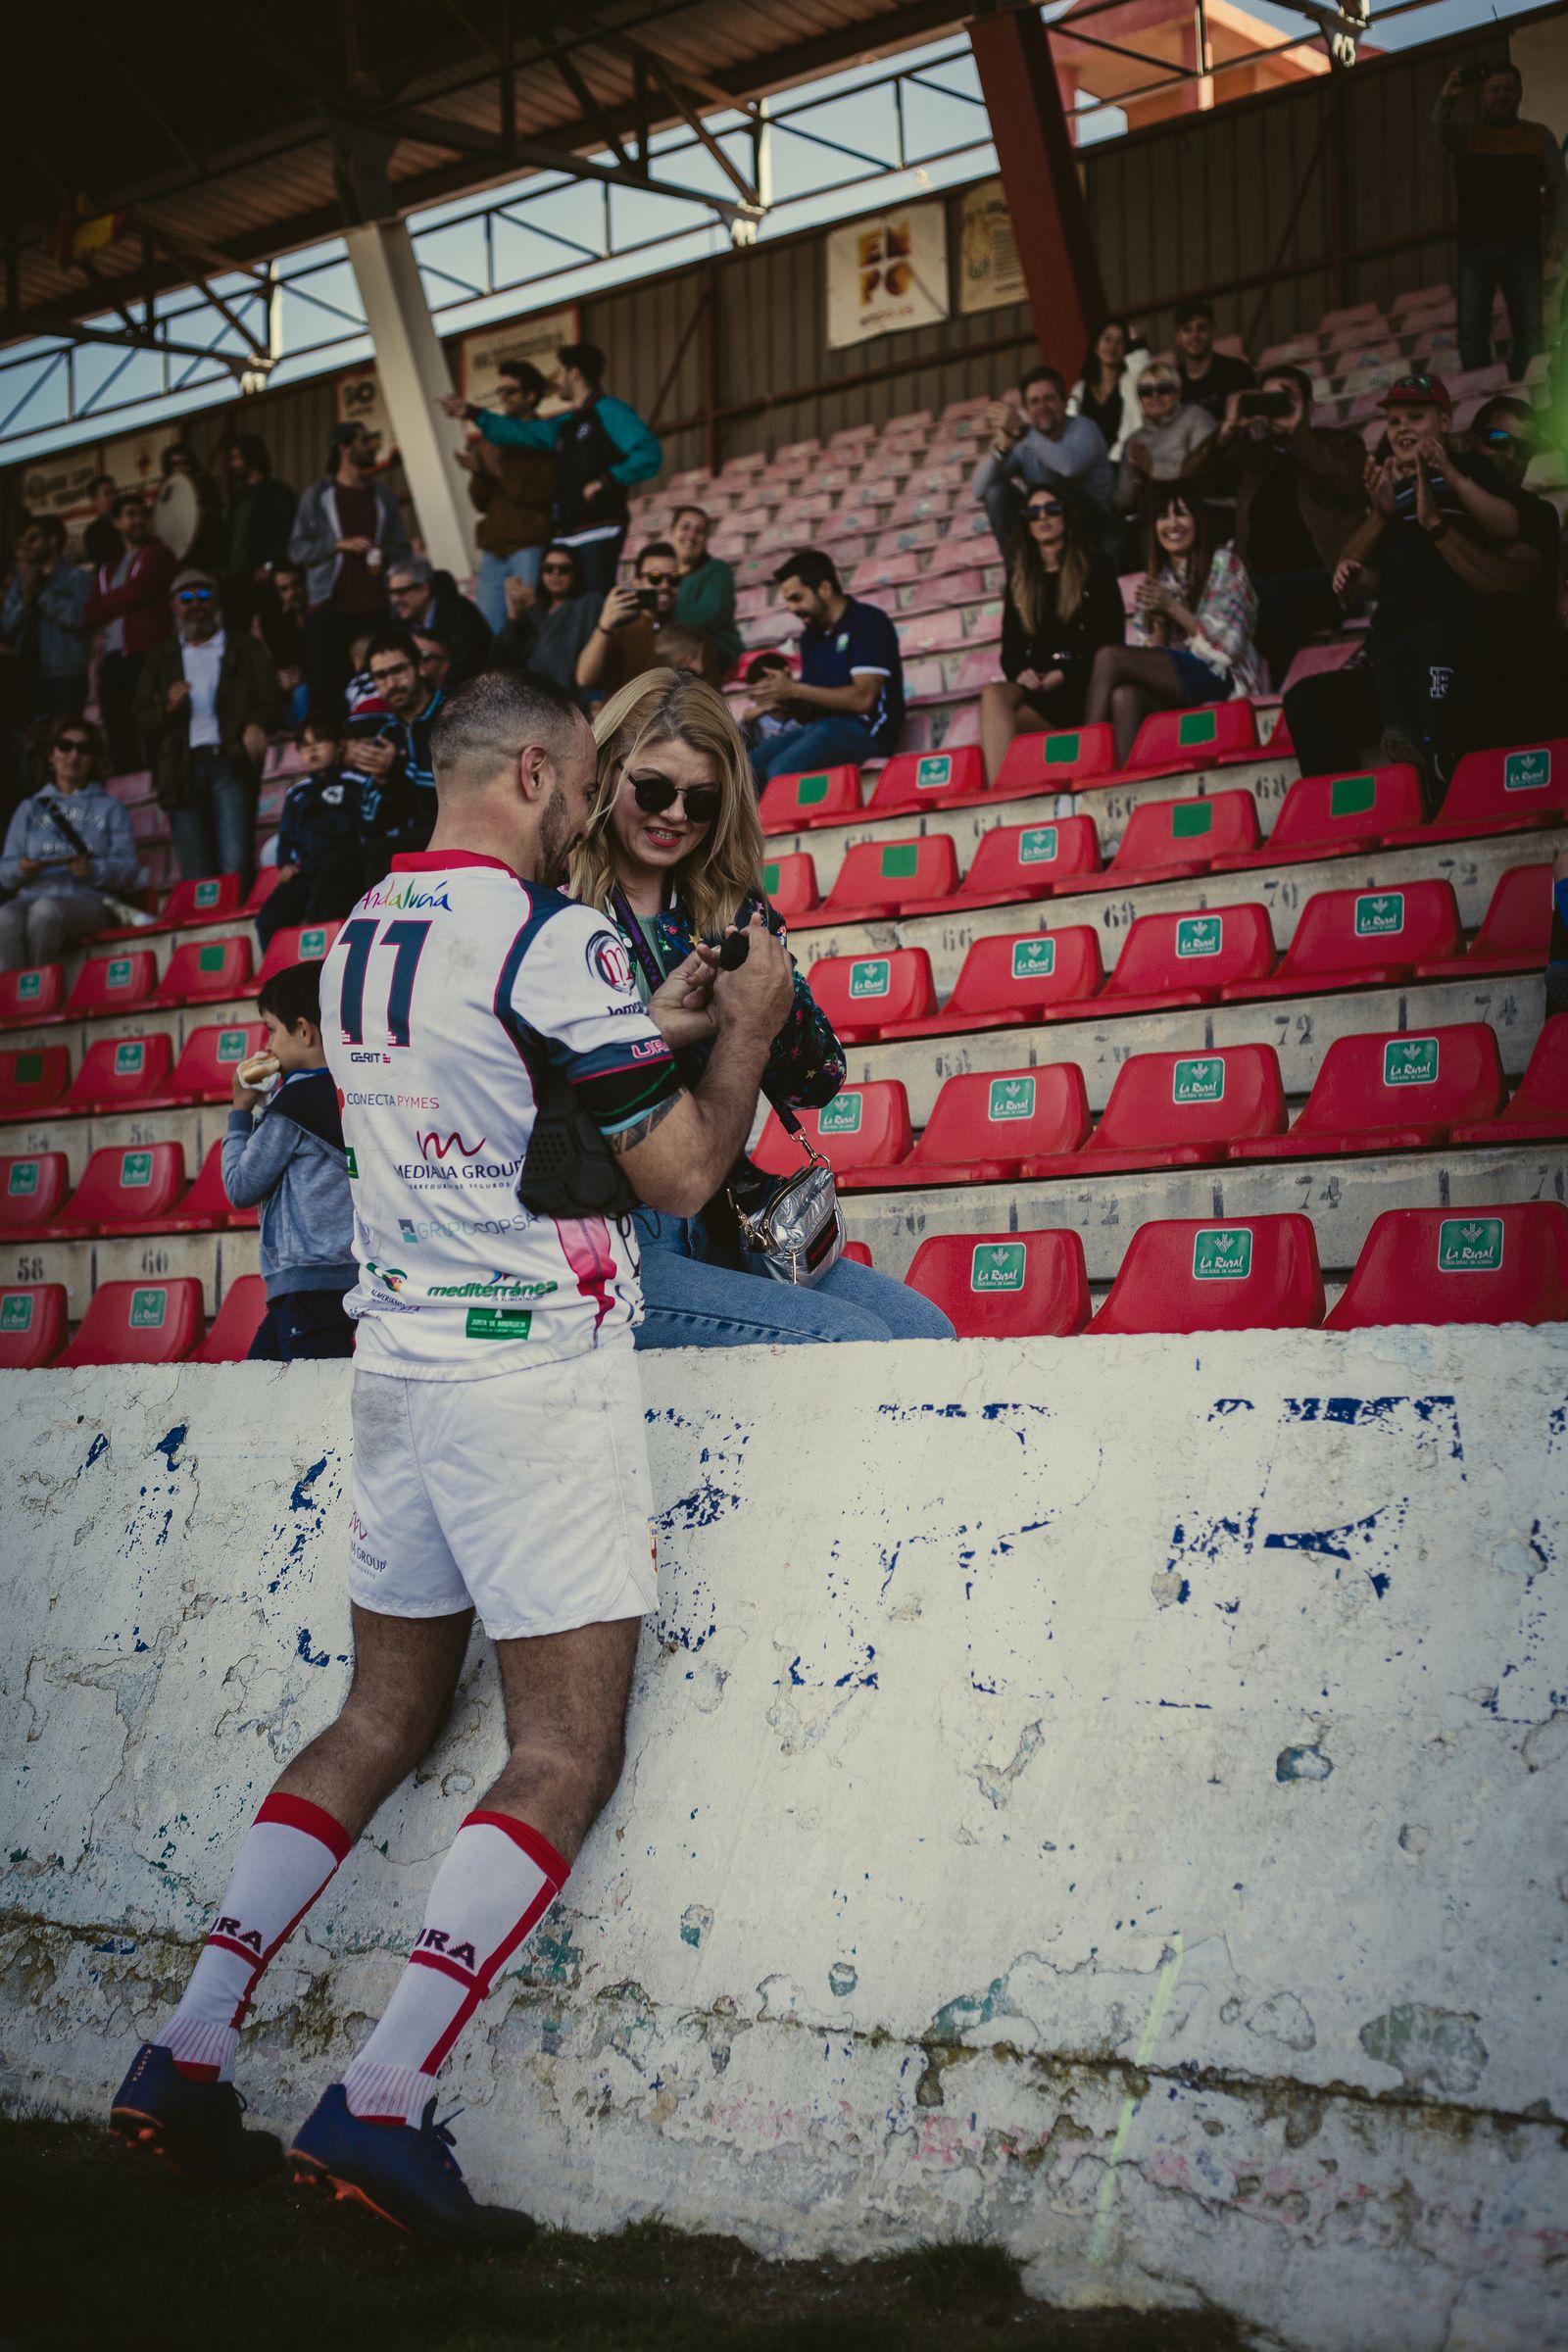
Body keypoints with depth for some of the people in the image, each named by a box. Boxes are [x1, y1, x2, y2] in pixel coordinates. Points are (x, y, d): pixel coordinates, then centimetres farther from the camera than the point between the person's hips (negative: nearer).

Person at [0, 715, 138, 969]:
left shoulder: (109, 807, 22)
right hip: (32, 897, 2)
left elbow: (127, 867, 6)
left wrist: (93, 870, -15)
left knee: (45, 911, -38)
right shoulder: (31, 807, 28)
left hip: (88, 900, -2)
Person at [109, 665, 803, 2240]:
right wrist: (747, 1029, 6)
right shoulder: (548, 937, -13)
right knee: (566, 1755, -3)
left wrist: (651, 1028, 22)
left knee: (381, 1718, 16)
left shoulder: (360, 941, 12)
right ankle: (381, 2106, -10)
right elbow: (678, 1172, -9)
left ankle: (187, 2054, 13)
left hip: (397, 1356, 8)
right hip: (535, 1365, -8)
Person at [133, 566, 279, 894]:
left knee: (236, 865, -17)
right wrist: (168, 707, -9)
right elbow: (142, 720, 14)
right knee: (196, 877, -2)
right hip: (183, 769, 3)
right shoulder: (161, 658, 22)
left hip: (230, 764, -2)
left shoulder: (244, 648, 15)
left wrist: (257, 725, -19)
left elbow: (270, 700, 4)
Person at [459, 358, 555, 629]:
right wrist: (477, 472, -3)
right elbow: (480, 504, 16)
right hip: (494, 548, 6)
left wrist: (500, 469, -15)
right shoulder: (493, 439, 20)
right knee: (486, 631, -1)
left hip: (530, 548, -6)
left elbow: (543, 492, -10)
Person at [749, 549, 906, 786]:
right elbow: (811, 711, 16)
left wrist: (796, 690, -15)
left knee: (782, 770, -32)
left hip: (864, 730, -7)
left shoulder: (868, 622, -4)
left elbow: (863, 698, -15)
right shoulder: (810, 635, 18)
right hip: (819, 727, 7)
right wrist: (782, 702, -6)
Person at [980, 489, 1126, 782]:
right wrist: (1020, 672, -9)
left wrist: (1064, 675, -14)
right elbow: (1010, 646, 16)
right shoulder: (1019, 579, 21)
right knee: (993, 695, -34)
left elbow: (1111, 640, 1)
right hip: (1032, 686, 4)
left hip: (1080, 687, -4)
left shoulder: (1095, 570, 9)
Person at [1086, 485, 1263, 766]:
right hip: (1172, 681, 5)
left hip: (1222, 680, -5)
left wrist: (1172, 608, -11)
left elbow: (1229, 642, -7)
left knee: (1109, 657, -23)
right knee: (1124, 695, -33)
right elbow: (1148, 654, 14)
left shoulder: (1223, 564, 3)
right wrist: (1158, 623, -6)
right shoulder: (1156, 579, 20)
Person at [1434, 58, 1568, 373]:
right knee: (1472, 331, -1)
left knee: (1529, 329, -1)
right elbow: (1441, 125, -13)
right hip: (1475, 247, 0)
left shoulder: (1540, 136, 11)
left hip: (1522, 246, 0)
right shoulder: (1466, 133, 9)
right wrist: (1446, 99, -35)